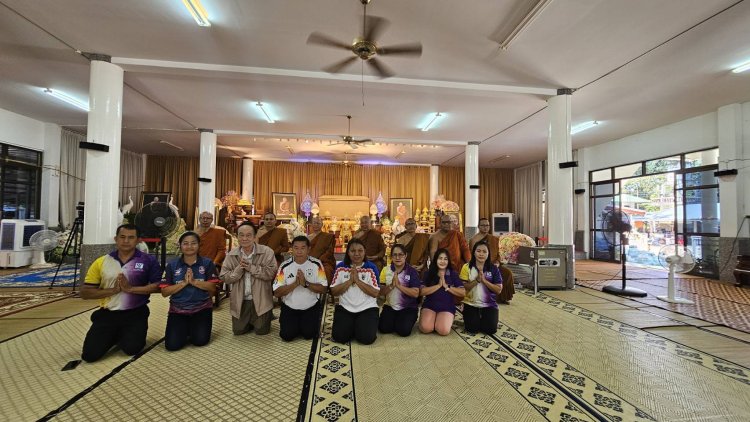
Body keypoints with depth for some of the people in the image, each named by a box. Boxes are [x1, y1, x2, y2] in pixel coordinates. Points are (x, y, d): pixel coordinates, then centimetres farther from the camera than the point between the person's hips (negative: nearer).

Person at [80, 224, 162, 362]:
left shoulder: (148, 261, -8)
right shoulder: (101, 262, 0)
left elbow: (158, 286, -11)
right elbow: (85, 292, 1)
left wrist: (130, 288, -21)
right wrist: (113, 290, -15)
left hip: (135, 314, -2)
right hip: (107, 314, 3)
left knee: (131, 349, -10)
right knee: (90, 354, -4)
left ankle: (124, 335, 25)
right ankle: (114, 336, 28)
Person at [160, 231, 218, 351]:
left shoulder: (207, 263, -4)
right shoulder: (172, 265, -1)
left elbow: (212, 287, -11)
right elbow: (164, 292, -5)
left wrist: (194, 281, -22)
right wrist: (184, 283, -19)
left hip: (201, 307, -1)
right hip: (178, 309, 1)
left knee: (200, 340, -10)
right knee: (172, 345, -10)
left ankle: (193, 328, 24)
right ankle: (185, 329, 23)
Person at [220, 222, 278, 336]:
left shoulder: (267, 251, -13)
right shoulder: (231, 254, -1)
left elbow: (271, 273, -21)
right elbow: (223, 277, -3)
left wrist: (251, 268, -24)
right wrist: (239, 269, -20)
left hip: (261, 300, -3)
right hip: (240, 301, 4)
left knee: (261, 331, 6)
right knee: (238, 331, 13)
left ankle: (266, 317, 38)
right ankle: (250, 321, 45)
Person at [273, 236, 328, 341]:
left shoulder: (316, 264, -11)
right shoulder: (285, 266, -10)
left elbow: (323, 288, -13)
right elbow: (276, 293, -12)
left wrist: (305, 283, -27)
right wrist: (295, 284, -26)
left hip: (311, 307, -1)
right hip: (289, 307, 1)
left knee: (308, 334, -11)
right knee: (287, 336, -9)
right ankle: (295, 324, 24)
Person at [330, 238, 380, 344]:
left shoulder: (371, 267, -7)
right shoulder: (340, 267, -3)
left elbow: (375, 293, -13)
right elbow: (334, 292, -5)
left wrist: (357, 280, -21)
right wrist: (350, 281, -18)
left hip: (367, 308, -1)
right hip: (345, 307, 2)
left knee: (367, 338, -18)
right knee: (339, 337, -13)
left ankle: (360, 326, 17)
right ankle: (352, 326, 20)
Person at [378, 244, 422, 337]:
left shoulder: (412, 271, -10)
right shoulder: (386, 270, -1)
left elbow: (416, 293, -16)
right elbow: (381, 292, -2)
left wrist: (399, 285, -25)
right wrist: (391, 285, -22)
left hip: (408, 307, -2)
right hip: (390, 306, 3)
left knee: (404, 330, -22)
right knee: (383, 328, -16)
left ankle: (410, 319, 12)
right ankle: (394, 321, 17)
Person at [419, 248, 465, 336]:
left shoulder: (453, 274, 2)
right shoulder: (429, 273, 1)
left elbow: (463, 292, -5)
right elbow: (422, 292, -7)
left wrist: (447, 286, -15)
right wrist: (438, 285, -15)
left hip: (447, 306, 0)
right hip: (430, 304, 0)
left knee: (444, 331, -23)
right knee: (426, 328, -23)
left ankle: (439, 322, 10)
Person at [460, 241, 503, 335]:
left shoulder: (494, 269, -4)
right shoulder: (467, 267, -6)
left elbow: (499, 290, -7)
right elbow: (463, 288, -8)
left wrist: (484, 280, -20)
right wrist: (477, 280, -21)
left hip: (489, 304, 1)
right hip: (471, 304, -1)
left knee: (491, 329, -13)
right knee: (472, 329, -14)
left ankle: (481, 319, 21)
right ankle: (476, 318, 21)